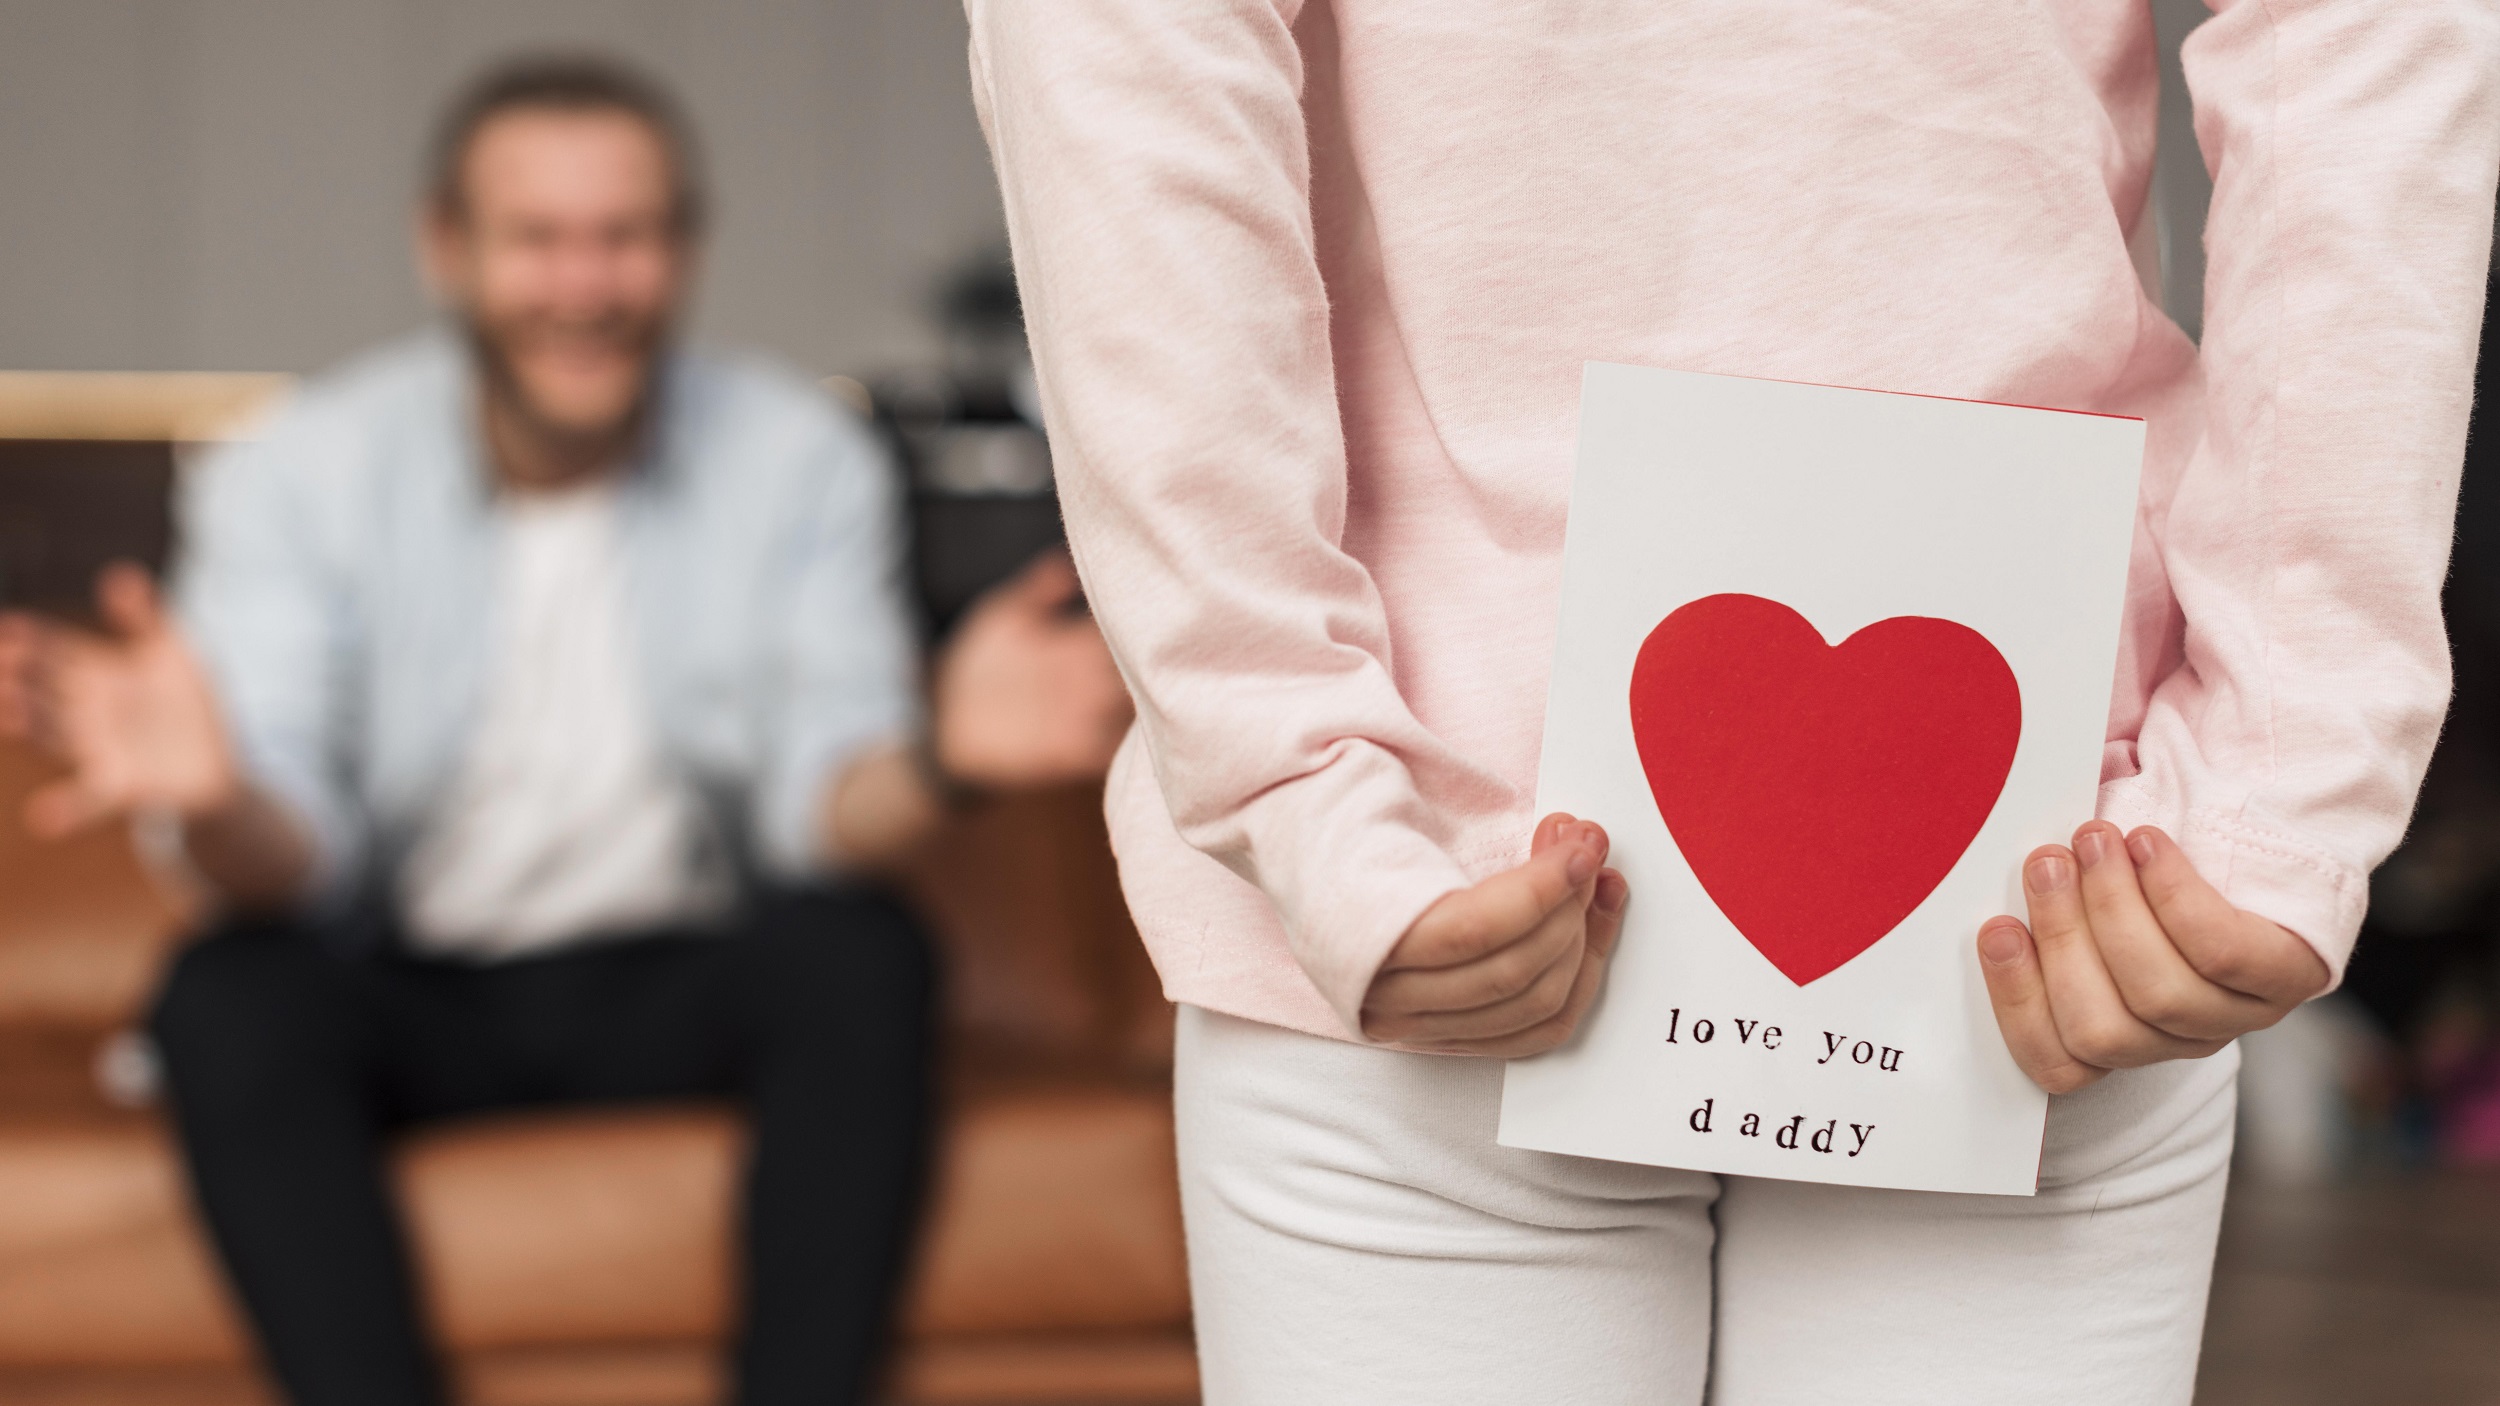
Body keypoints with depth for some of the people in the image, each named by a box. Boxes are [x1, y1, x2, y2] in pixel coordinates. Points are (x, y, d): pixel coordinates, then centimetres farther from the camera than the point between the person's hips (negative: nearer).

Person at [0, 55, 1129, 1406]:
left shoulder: (801, 459, -8)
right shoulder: (296, 472, -11)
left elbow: (825, 816, -15)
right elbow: (290, 862, -19)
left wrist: (937, 760, -39)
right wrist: (214, 801, -44)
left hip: (682, 989, 1)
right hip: (406, 992, 0)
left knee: (858, 954, -29)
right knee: (225, 995, -31)